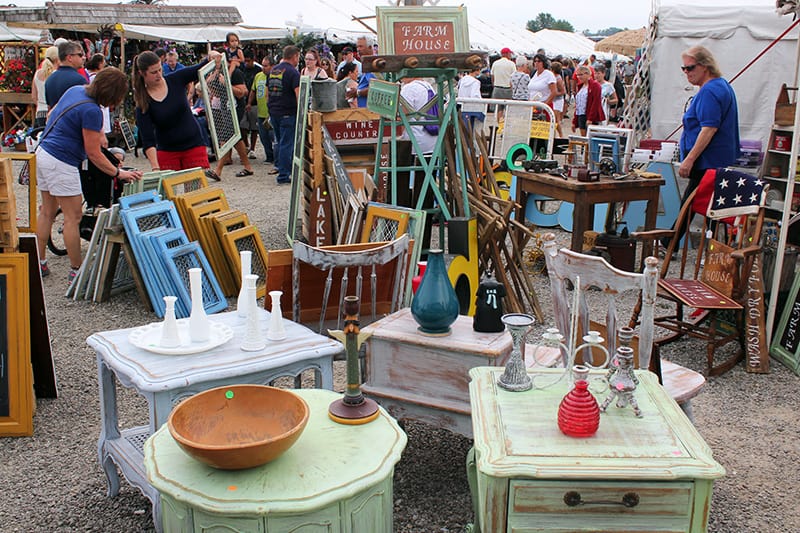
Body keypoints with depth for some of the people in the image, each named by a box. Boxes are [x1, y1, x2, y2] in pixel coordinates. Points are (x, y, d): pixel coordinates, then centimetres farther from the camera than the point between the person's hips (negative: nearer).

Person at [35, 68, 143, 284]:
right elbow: (93, 154, -18)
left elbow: (51, 116, 23)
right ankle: (76, 271, 2)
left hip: (43, 152, 10)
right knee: (73, 216, -3)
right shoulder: (91, 110, -21)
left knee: (47, 212, 17)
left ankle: (39, 263, 24)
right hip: (61, 163, -10)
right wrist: (119, 173, -11)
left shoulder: (76, 90, 7)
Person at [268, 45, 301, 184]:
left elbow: (268, 92, 18)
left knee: (280, 142, 19)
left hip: (273, 111, 7)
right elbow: (298, 95, -19)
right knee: (287, 144, -2)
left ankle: (280, 167, 26)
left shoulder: (273, 70, 11)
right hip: (288, 113, -7)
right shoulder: (293, 73, -12)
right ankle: (283, 175, -1)